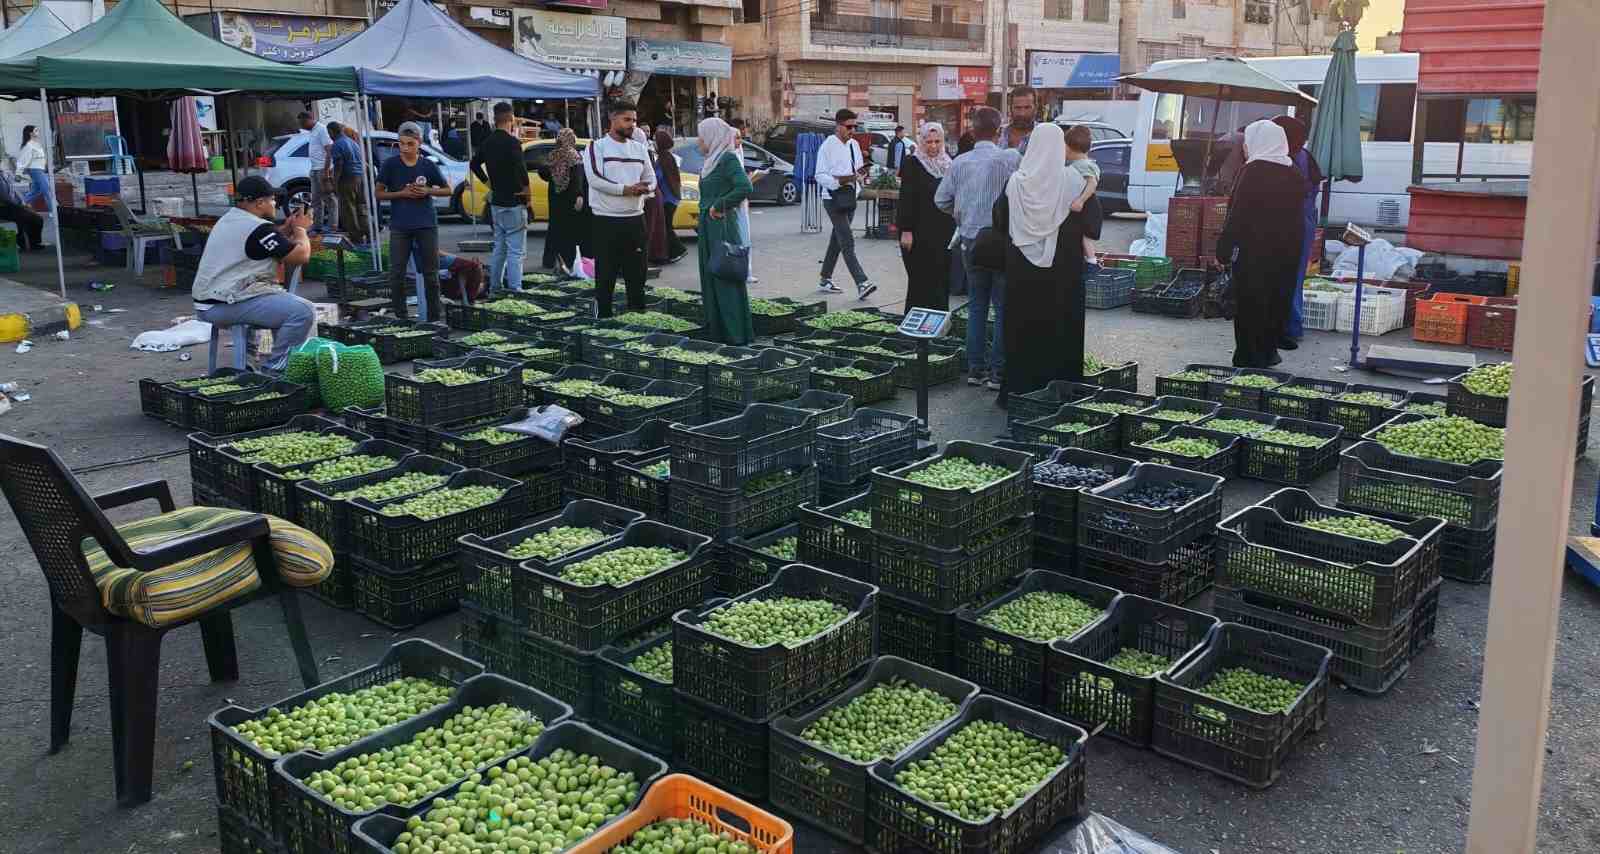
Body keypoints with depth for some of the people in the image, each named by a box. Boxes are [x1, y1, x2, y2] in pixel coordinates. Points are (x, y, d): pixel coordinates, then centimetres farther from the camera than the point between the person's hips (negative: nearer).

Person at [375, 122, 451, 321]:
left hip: (426, 224, 1)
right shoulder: (390, 165, -2)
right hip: (399, 227, -1)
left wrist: (428, 191, -9)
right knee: (397, 272, 0)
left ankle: (435, 314, 19)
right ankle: (399, 315, 10)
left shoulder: (428, 166, 0)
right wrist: (402, 194, -14)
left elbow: (447, 190, 8)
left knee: (431, 271, 8)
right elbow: (379, 193, 0)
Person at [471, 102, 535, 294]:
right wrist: (527, 189, -15)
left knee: (499, 247, 16)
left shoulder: (488, 141, 9)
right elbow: (520, 168, -29)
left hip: (496, 202, 8)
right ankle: (514, 289, -8)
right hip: (513, 203, -8)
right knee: (516, 250, -5)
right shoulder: (511, 142, -16)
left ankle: (495, 286, 20)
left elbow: (474, 164, 21)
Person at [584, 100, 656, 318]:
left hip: (635, 218, 5)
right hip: (605, 219, -5)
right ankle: (603, 315, 7)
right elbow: (595, 179, -15)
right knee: (606, 272, -1)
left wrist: (645, 188, -11)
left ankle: (637, 312, 21)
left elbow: (651, 178, 14)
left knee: (636, 271, 10)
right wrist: (626, 189, -19)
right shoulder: (597, 146, -3)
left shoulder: (640, 148, 13)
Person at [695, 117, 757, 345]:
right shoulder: (712, 161, 15)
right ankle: (716, 330, 19)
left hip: (723, 226, -9)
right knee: (710, 278, 12)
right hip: (708, 226, 9)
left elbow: (745, 188, -25)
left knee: (725, 279, -6)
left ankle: (736, 334, -1)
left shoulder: (729, 159, -11)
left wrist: (719, 206, -18)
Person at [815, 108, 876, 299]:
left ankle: (825, 280, 24)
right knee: (847, 241, -14)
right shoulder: (828, 146, -10)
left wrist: (860, 172, -3)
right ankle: (861, 283, -22)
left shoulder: (854, 145, 11)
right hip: (834, 198, -8)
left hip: (850, 197, 8)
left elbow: (858, 169, 21)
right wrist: (841, 180, -27)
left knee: (837, 240, 14)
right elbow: (820, 176, -13)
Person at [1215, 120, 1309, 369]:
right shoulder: (1294, 174, 9)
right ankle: (1269, 353, 24)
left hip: (1253, 251, -7)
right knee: (1277, 301, 15)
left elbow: (1238, 215, -16)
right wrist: (1293, 249, 20)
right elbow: (1298, 216, 13)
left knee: (1249, 304, 0)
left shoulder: (1253, 171, -13)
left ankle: (1249, 359, 2)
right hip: (1287, 252, 7)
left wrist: (1224, 248, -12)